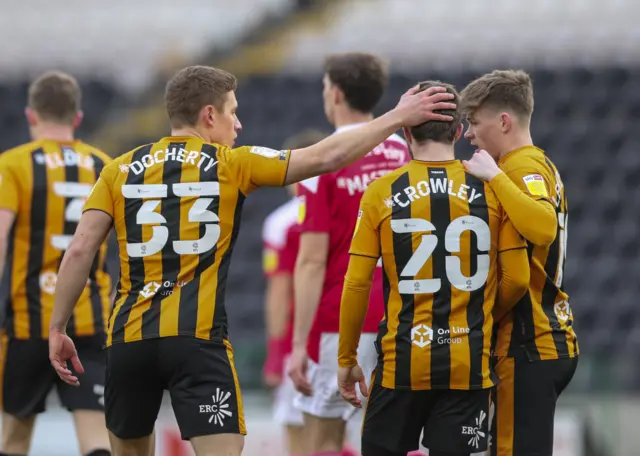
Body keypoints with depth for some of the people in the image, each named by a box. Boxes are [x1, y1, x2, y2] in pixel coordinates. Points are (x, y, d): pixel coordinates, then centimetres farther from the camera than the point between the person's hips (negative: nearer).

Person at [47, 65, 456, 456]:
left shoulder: (121, 170, 11)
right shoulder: (232, 165, 3)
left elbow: (80, 251, 4)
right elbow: (325, 157, 3)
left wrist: (58, 328, 10)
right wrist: (396, 118, 12)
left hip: (128, 339, 4)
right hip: (197, 340, -4)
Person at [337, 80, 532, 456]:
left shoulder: (382, 193, -3)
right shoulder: (490, 190, 0)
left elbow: (357, 285, -3)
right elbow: (517, 280, 1)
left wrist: (347, 359, 8)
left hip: (401, 362, -1)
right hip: (467, 365, 1)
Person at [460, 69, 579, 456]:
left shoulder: (522, 167, -13)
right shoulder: (542, 164, 18)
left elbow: (543, 227, -32)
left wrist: (494, 177, -27)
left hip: (528, 344, -10)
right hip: (554, 339, 10)